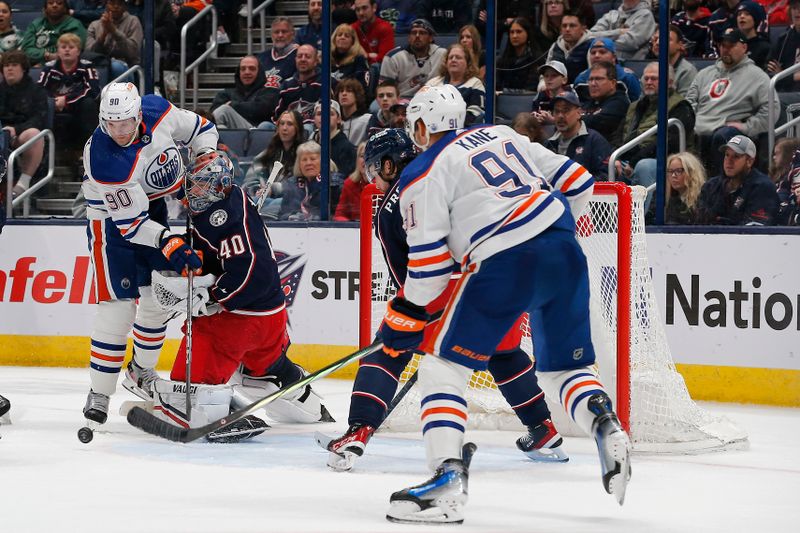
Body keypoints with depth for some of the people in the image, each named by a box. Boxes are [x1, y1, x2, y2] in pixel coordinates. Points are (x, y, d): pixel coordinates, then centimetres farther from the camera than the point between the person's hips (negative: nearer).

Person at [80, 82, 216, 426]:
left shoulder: (157, 111, -19)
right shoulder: (101, 158, -33)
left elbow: (199, 129, 2)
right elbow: (130, 222, -31)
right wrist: (169, 242, -40)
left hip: (155, 210, 6)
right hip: (112, 221, -6)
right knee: (118, 304, -12)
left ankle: (141, 373, 30)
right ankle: (99, 394, -7)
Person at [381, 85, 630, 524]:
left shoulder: (423, 174, 4)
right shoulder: (502, 135, 21)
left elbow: (429, 260, -3)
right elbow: (575, 182, 22)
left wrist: (406, 316, 8)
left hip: (506, 267, -6)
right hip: (564, 253, 6)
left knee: (442, 367, 3)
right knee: (563, 368, 20)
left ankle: (448, 479, -11)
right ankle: (605, 427, -8)